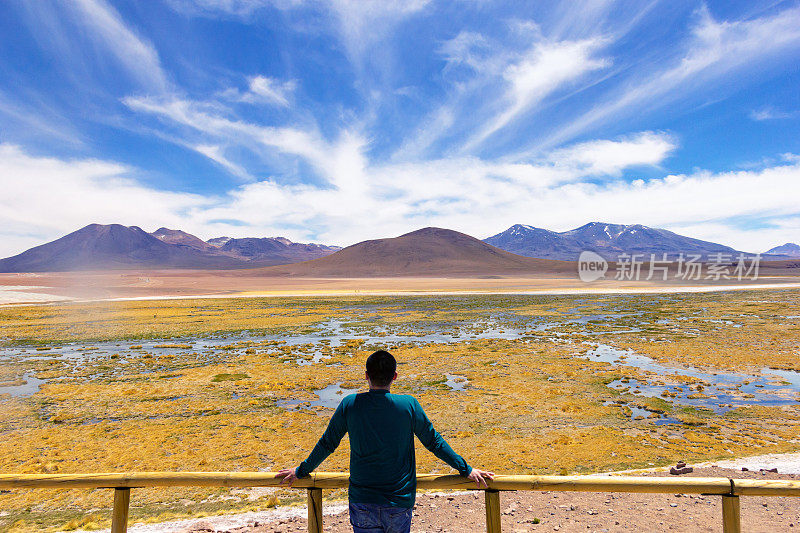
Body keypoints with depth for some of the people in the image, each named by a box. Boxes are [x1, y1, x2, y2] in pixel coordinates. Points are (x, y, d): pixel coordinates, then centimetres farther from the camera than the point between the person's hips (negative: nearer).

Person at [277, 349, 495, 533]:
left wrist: (301, 471, 19)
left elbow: (327, 444, 2)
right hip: (400, 500, 0)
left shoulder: (350, 404, -8)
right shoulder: (409, 405, -10)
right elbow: (434, 442, -2)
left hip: (362, 501, 0)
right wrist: (466, 469, 11)